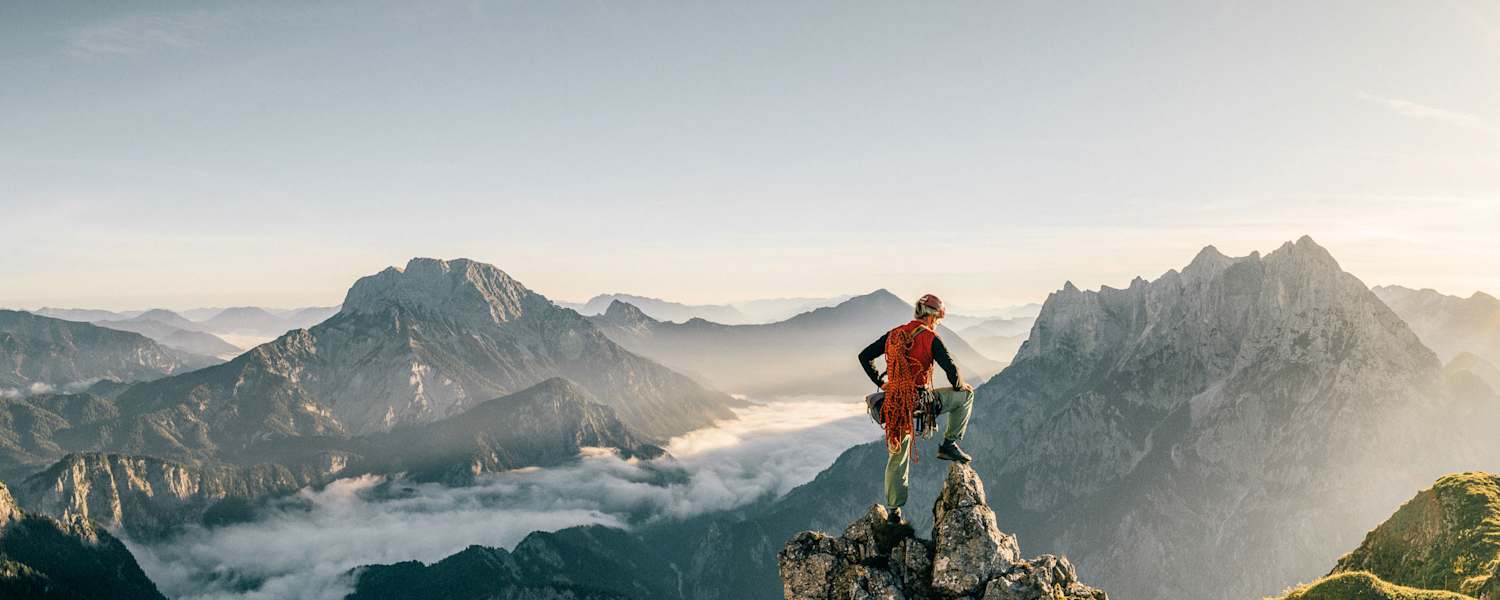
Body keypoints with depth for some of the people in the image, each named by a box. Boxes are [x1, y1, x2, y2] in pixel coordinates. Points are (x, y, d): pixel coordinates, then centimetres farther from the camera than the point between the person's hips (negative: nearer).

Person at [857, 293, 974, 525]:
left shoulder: (893, 335, 9)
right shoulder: (930, 338, -6)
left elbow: (864, 357, 14)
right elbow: (950, 367, -12)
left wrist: (880, 382, 21)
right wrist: (959, 385, 9)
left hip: (895, 403, 5)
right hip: (921, 401, -5)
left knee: (897, 458, 17)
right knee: (966, 394, 18)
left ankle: (893, 511, 18)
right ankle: (949, 444, 16)